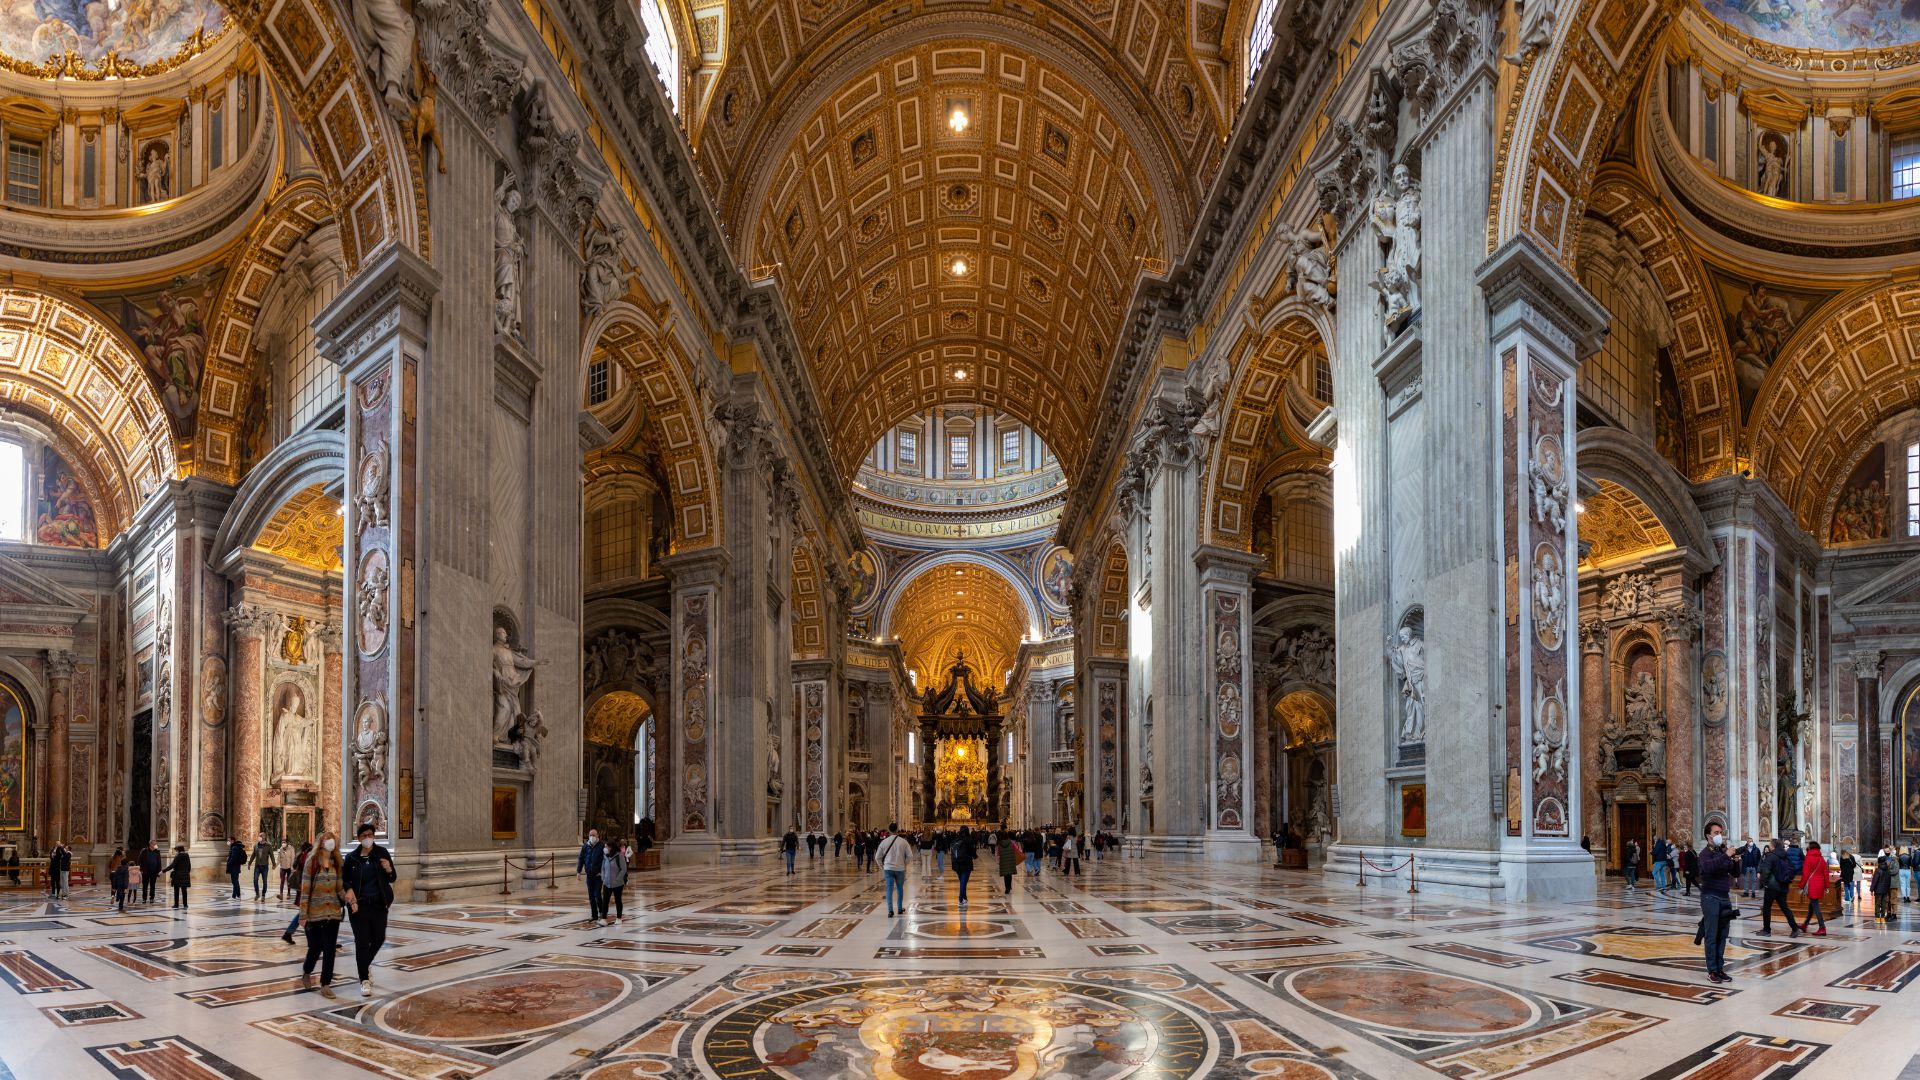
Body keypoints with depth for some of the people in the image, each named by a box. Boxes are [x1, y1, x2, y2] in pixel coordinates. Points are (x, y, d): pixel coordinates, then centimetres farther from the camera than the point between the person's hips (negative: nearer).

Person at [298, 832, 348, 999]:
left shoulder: (336, 863, 5)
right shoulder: (312, 862, -7)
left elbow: (339, 889, 8)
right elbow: (305, 890, -8)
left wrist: (349, 901, -9)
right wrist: (303, 915, -10)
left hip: (333, 913, 3)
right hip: (315, 913, -3)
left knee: (330, 949, 0)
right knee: (315, 947, 6)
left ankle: (325, 985, 7)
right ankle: (306, 972, 37)